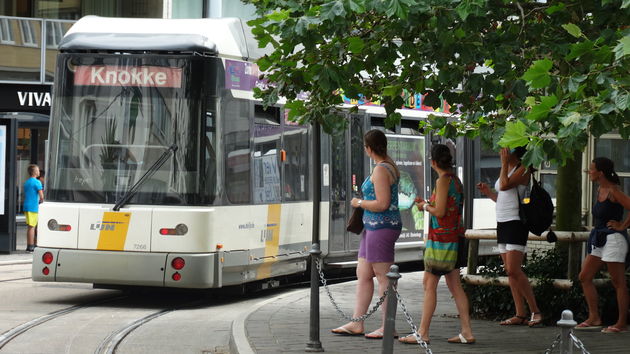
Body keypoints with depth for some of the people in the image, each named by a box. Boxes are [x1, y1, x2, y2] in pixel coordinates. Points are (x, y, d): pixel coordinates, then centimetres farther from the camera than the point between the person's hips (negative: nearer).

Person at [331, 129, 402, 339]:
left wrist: (359, 203, -8)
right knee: (363, 274, 13)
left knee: (383, 276, -6)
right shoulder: (389, 166, 14)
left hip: (382, 227, -11)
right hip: (374, 227, 11)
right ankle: (356, 324, 17)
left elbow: (382, 204, -23)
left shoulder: (381, 170, -17)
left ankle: (388, 327, -1)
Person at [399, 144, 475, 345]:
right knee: (455, 285, 10)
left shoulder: (443, 180, -13)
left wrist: (426, 207, 1)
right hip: (455, 236, 9)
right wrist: (427, 204, 23)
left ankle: (423, 333, -4)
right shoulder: (455, 180, 13)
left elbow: (440, 211, -18)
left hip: (442, 237, -9)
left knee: (429, 284, -5)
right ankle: (467, 332, 8)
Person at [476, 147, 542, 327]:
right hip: (502, 223, 9)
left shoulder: (523, 170, -8)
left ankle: (535, 311, -11)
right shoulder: (507, 170, 18)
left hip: (516, 223, -9)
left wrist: (504, 162, -14)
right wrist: (488, 192, 14)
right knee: (510, 272, 6)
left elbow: (505, 185, -23)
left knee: (513, 270, -16)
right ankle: (520, 315, 8)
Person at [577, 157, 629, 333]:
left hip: (613, 239, -10)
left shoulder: (613, 191, -15)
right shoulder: (600, 190, 11)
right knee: (584, 277, 8)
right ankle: (594, 318, 12)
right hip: (599, 239, 10)